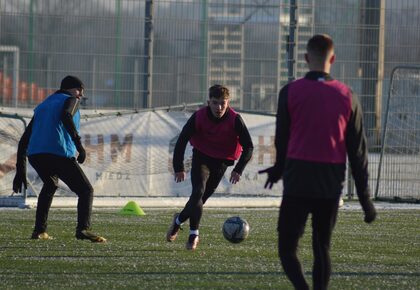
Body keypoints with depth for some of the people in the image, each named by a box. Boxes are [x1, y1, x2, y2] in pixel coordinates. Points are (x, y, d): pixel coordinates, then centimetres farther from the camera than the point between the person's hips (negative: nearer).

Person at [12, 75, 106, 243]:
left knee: (50, 185, 34)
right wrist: (79, 144, -20)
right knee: (85, 191, 0)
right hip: (59, 154, -6)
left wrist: (20, 171, 25)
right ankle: (83, 228, -24)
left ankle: (39, 230, 24)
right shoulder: (70, 100, 12)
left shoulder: (42, 107, 31)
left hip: (34, 155, 7)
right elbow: (66, 116, -14)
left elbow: (24, 139, 27)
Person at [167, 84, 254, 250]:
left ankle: (178, 220, 29)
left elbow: (248, 147, -11)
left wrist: (238, 170, -21)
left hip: (222, 161, 1)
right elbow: (182, 140, -12)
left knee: (202, 196, 4)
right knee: (198, 192, -20)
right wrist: (178, 167, -17)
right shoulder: (199, 117, -18)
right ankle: (194, 234, -9)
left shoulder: (235, 120, -18)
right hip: (201, 157, -1)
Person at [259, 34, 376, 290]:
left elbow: (281, 139, 5)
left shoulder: (290, 92, -4)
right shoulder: (347, 96, 2)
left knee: (287, 249, 0)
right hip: (331, 187, 3)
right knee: (322, 249, 15)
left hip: (297, 184, -3)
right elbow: (358, 150, 5)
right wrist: (365, 198, 10)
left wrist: (278, 170, 26)